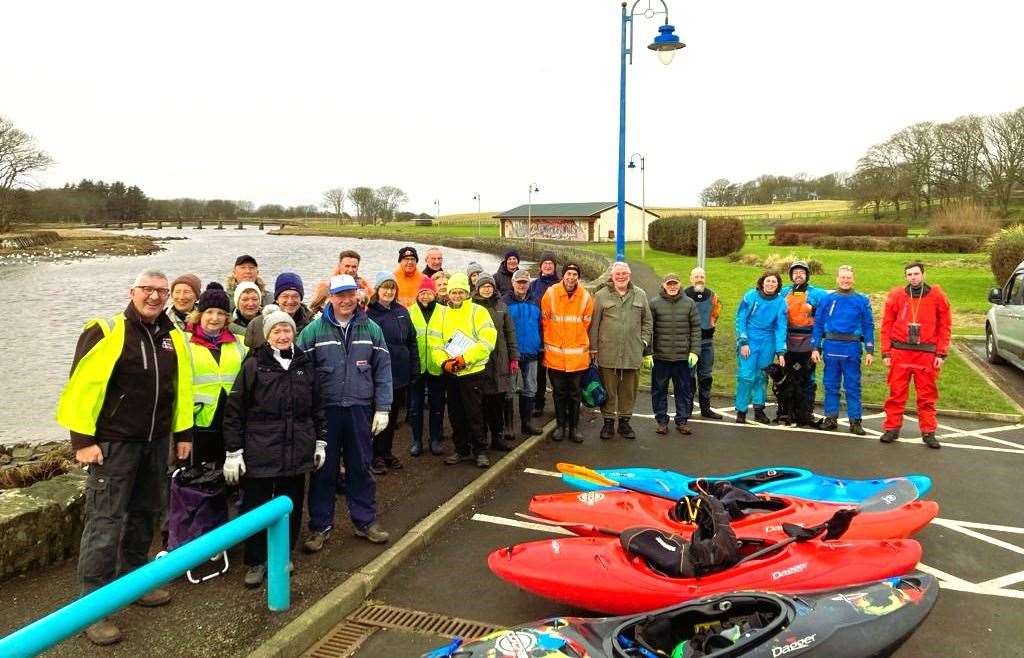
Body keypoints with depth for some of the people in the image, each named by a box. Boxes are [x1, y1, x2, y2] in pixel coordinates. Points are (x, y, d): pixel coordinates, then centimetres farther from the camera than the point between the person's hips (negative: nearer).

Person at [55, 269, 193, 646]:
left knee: (144, 515, 16)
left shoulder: (173, 337, 8)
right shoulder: (106, 332, -10)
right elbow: (82, 385, -12)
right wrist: (83, 439, -15)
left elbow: (181, 387, 14)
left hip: (156, 442, 6)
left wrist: (182, 434, 13)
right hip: (114, 443, -6)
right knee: (104, 522, -4)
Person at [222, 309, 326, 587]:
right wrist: (233, 452, -8)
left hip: (297, 452, 4)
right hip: (259, 452, -3)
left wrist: (320, 442, 13)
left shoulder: (304, 365, 8)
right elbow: (234, 410, -5)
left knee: (291, 505, 12)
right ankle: (255, 562, 19)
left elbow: (317, 406, 15)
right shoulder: (253, 366, -4)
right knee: (255, 507, 4)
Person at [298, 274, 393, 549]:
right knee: (323, 470, 9)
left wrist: (382, 408, -1)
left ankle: (365, 521, 25)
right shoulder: (313, 330, -3)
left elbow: (382, 371, 4)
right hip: (325, 410, -1)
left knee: (361, 467, 12)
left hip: (360, 410, 1)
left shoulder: (372, 329, 3)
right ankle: (320, 526, 22)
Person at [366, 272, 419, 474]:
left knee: (392, 416, 16)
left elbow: (412, 341, 10)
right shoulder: (369, 313, -9)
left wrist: (414, 370, 6)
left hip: (401, 375, 5)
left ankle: (387, 452, 29)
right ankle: (376, 456, 18)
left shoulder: (402, 312, 7)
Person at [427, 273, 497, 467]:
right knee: (456, 414, 12)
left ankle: (480, 451, 13)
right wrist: (444, 362, -14)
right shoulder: (441, 312, 8)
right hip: (450, 372, 4)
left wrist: (465, 358, -19)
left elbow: (487, 340, -13)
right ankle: (462, 450, 25)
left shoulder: (478, 311, -3)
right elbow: (434, 341, 2)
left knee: (474, 414, -1)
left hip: (472, 371, -4)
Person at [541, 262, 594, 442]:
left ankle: (574, 427, 22)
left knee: (575, 393, 10)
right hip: (555, 354, 0)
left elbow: (586, 324, 6)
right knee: (559, 393, 11)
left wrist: (581, 345, 8)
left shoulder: (586, 297, -4)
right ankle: (560, 426, 23)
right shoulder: (551, 293, -6)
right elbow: (545, 321, 4)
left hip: (578, 355, 1)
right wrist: (548, 343, 8)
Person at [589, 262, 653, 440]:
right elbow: (594, 324, 2)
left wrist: (644, 343, 5)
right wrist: (593, 348, 0)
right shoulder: (601, 295, 2)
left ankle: (624, 421, 23)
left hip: (633, 353, 2)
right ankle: (608, 422, 17)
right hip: (608, 353, -2)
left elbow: (647, 322, 13)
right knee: (608, 390, 5)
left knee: (629, 390, 10)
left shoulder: (640, 295, 9)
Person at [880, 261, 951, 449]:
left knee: (927, 395, 6)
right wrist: (886, 352, 0)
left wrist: (941, 354, -3)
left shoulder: (937, 296, 3)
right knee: (896, 393, 3)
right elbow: (887, 325, 5)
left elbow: (945, 326, 3)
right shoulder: (896, 296, 4)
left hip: (927, 354, 0)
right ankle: (892, 428, 12)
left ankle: (928, 432, 14)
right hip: (900, 352, 0)